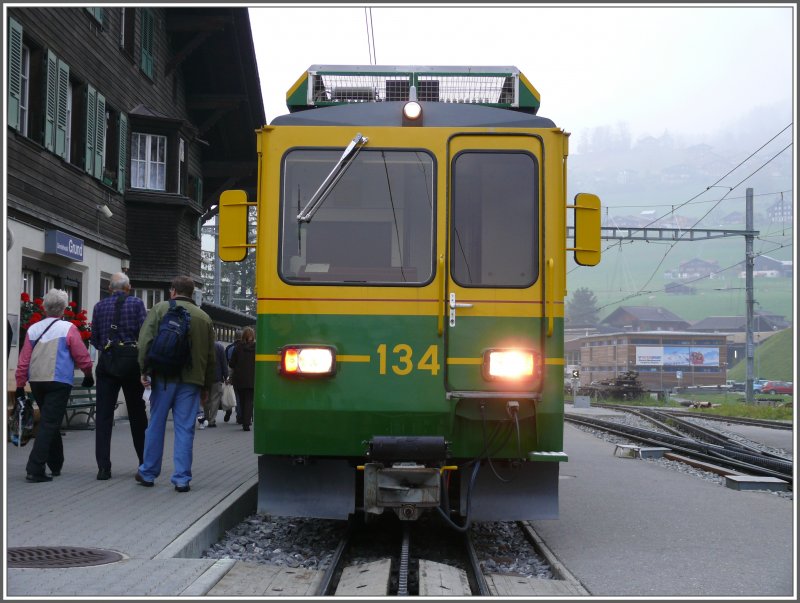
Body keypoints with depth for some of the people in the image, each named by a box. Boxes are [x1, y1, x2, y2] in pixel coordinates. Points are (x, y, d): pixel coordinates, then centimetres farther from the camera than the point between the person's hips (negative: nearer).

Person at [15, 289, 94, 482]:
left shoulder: (33, 329, 7)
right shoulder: (68, 328, -7)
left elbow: (23, 360, 6)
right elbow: (82, 356, -4)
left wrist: (20, 384, 12)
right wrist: (88, 375, 13)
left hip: (36, 382, 5)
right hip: (59, 382, -5)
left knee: (49, 422, 20)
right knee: (49, 425, -4)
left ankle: (55, 465, 30)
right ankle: (35, 469, -13)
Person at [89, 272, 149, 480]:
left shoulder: (100, 306, 4)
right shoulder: (137, 303, -2)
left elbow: (94, 339, 7)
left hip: (106, 362, 1)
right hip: (132, 363, -1)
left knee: (104, 416, 1)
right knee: (137, 415, 12)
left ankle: (103, 467, -6)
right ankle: (145, 463, 20)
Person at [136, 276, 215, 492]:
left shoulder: (160, 309, 1)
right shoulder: (204, 317, 9)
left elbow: (145, 341, -8)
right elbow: (210, 356, 12)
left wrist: (144, 370, -2)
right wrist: (206, 385, 18)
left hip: (163, 377, -1)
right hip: (191, 380, 1)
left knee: (156, 425, 10)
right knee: (185, 429, 3)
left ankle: (148, 473, 20)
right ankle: (182, 478, 2)